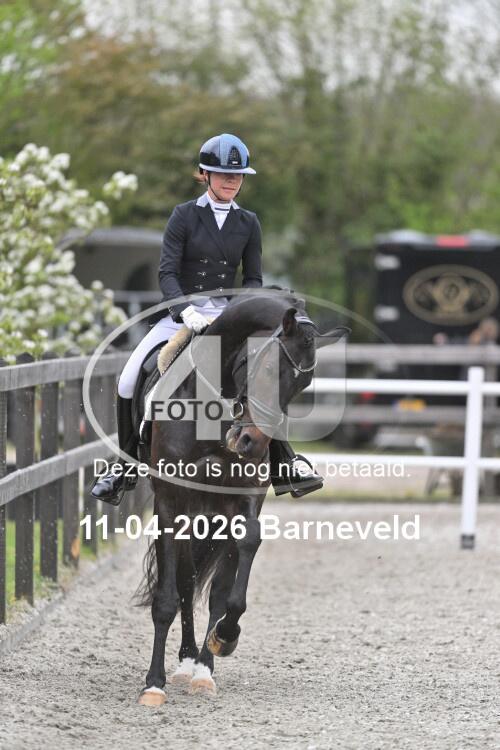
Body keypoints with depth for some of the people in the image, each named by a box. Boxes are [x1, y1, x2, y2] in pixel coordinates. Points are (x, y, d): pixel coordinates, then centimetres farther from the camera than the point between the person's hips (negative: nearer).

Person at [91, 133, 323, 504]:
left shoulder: (248, 223, 6)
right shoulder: (184, 216, -3)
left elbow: (253, 279, 7)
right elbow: (167, 272, -10)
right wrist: (187, 312, -27)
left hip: (226, 313, 1)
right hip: (180, 313, -1)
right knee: (129, 381, -14)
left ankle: (285, 468, -13)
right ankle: (127, 467, 4)